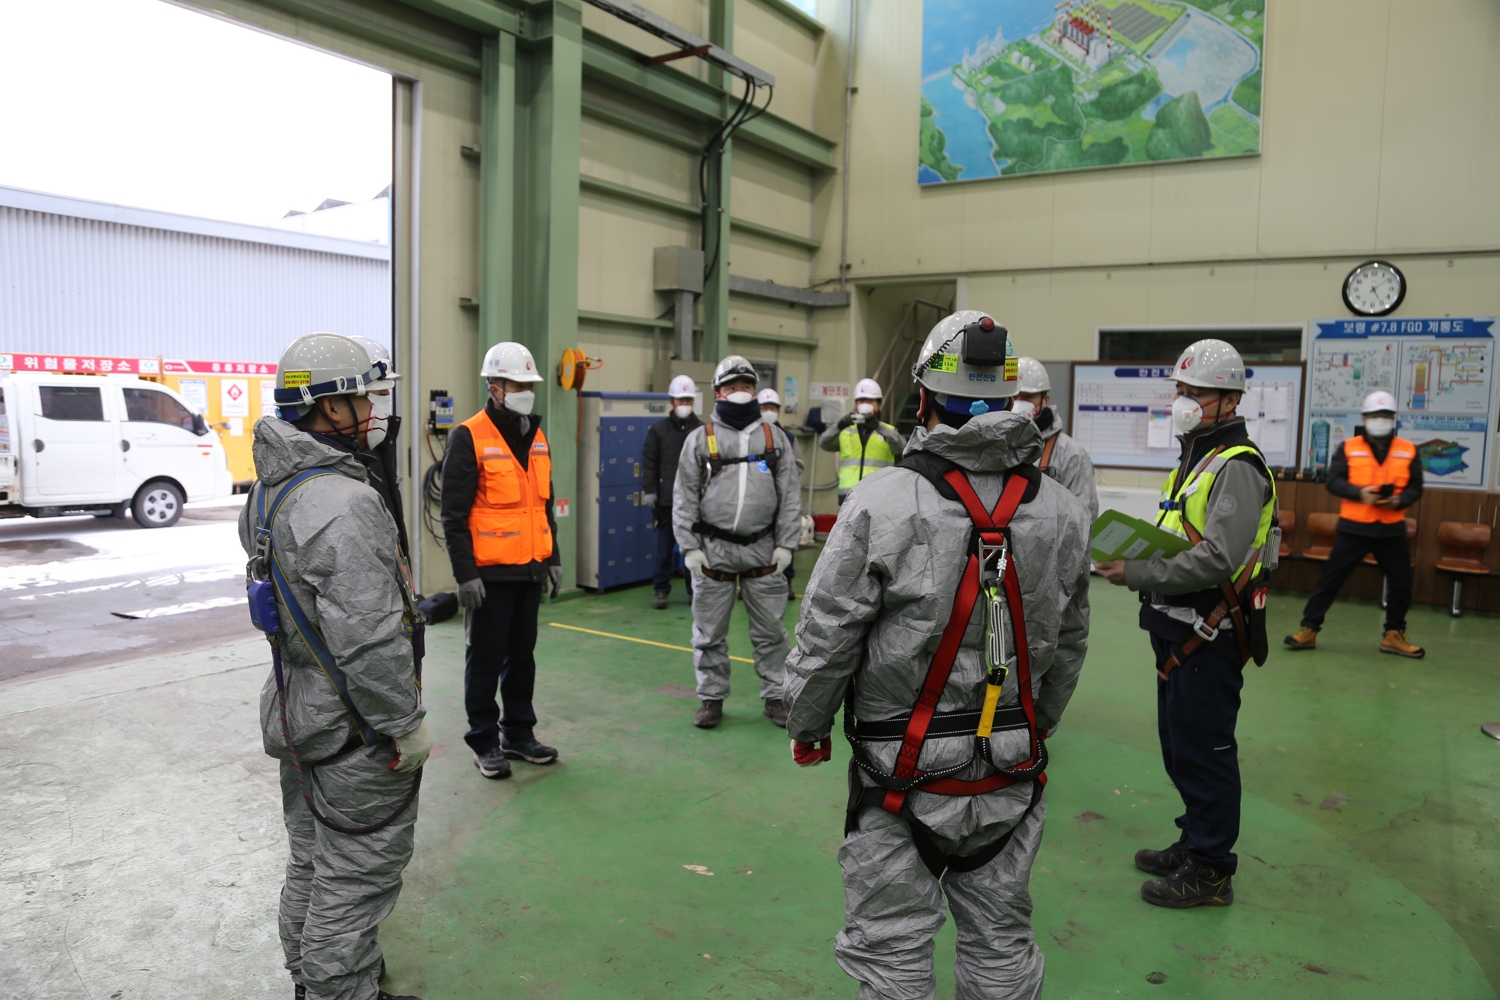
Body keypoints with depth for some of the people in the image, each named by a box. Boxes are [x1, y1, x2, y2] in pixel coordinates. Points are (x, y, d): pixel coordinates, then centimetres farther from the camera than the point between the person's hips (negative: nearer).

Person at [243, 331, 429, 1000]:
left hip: (298, 713, 11)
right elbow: (368, 640, -29)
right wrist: (407, 725, -19)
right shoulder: (343, 504, -27)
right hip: (355, 730, -10)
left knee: (311, 862, 25)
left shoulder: (269, 492, 6)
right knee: (357, 876, 5)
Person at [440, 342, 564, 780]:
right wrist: (465, 574, -16)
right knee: (486, 660, 5)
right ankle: (484, 742, 17)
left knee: (522, 656, 15)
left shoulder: (537, 437, 12)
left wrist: (553, 558, 15)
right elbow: (454, 513, -12)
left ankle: (519, 733, 28)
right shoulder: (469, 438, -10)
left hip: (530, 571, 7)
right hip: (490, 574, -6)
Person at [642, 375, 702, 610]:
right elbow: (649, 461, 2)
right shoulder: (658, 430, 4)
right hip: (667, 499, 0)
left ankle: (695, 590, 18)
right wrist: (649, 490, -4)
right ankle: (661, 590, 15)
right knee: (664, 548, 5)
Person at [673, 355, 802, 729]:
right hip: (713, 550, -1)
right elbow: (684, 497, 3)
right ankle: (711, 698, 20)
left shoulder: (774, 437, 8)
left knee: (771, 630, 6)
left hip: (763, 550, 1)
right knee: (710, 632, 6)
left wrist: (785, 544, 0)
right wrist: (690, 547, -4)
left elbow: (789, 494, 7)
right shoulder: (701, 438, 3)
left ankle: (776, 697, 19)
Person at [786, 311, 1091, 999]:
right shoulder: (1062, 511, 0)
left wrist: (806, 725, 4)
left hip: (903, 771, -5)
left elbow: (827, 635, -12)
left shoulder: (883, 502, -17)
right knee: (1002, 943, 21)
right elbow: (1069, 647, 10)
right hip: (1011, 774, 5)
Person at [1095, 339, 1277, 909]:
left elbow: (1217, 560, -28)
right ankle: (1194, 842, 34)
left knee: (1203, 749, 0)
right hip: (1179, 631, 10)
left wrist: (1136, 574, -24)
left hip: (1209, 637, -10)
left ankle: (1209, 872, 13)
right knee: (1179, 745, 19)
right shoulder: (1196, 458, 16)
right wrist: (1135, 557, 7)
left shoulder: (1236, 467, -17)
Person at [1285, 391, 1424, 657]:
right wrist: (1360, 493, -21)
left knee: (1401, 584, 11)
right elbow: (1333, 481, -5)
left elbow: (1415, 487, 4)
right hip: (1353, 528, -3)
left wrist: (1399, 500, -16)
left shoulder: (1408, 451, 4)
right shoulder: (1348, 447, -1)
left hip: (1392, 530, 3)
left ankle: (1394, 636, 27)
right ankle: (1308, 630, 6)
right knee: (1331, 578, -1)